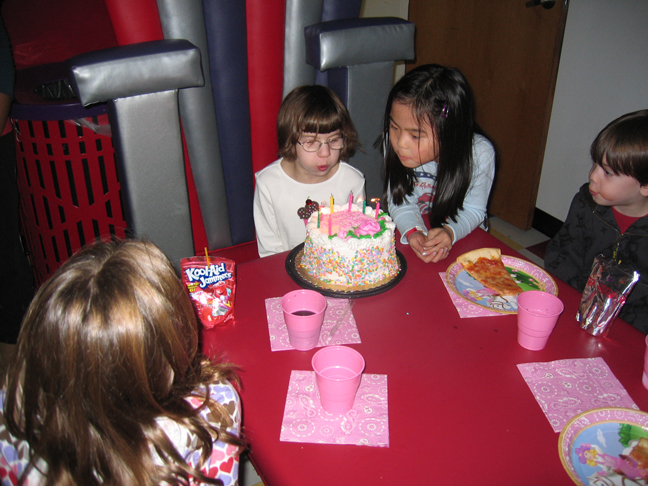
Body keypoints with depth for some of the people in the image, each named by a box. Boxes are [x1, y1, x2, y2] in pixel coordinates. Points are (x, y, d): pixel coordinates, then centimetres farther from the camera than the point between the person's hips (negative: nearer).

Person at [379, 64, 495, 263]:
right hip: (411, 234, 2)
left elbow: (473, 210, -12)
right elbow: (400, 202, -11)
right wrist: (413, 231, -30)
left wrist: (450, 231, -32)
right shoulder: (393, 143, -19)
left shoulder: (480, 154, -24)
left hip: (463, 234, -2)